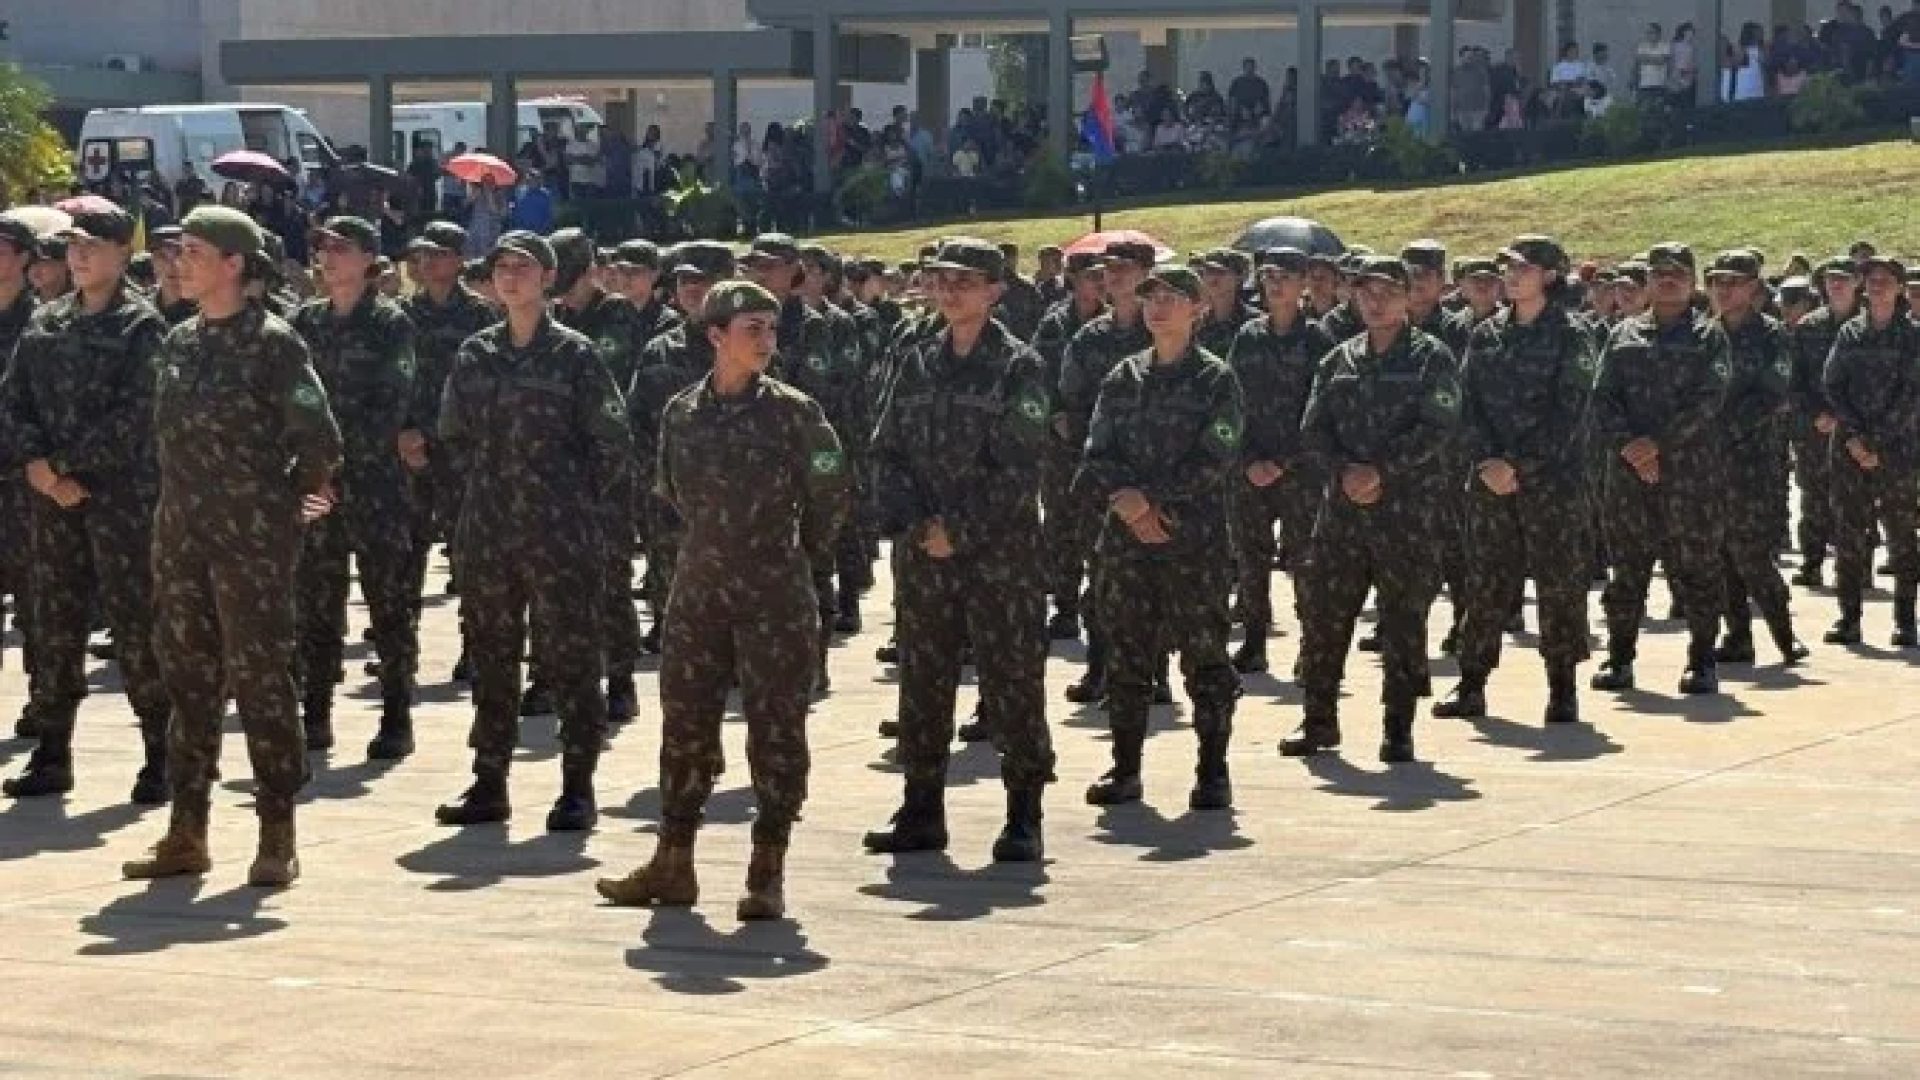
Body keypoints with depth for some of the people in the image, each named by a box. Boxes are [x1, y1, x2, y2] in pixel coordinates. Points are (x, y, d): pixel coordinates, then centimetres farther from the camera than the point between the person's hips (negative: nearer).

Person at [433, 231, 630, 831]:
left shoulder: (573, 354, -4)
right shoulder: (475, 355, 9)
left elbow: (613, 443, -3)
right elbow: (453, 434, 21)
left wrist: (578, 500, -1)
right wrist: (485, 486, 12)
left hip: (559, 534, -5)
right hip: (487, 533, 5)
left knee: (569, 658, -3)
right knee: (491, 659, 9)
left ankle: (578, 789, 3)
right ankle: (489, 785, 15)